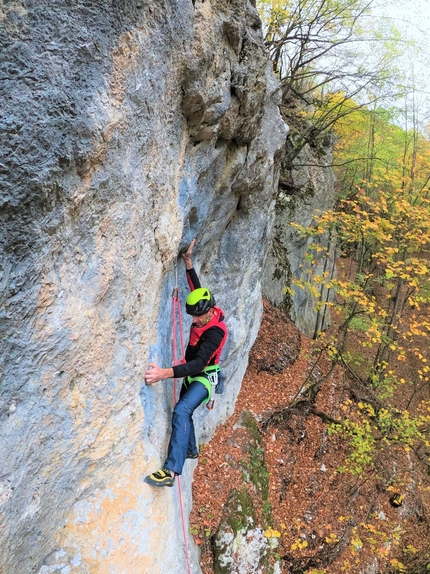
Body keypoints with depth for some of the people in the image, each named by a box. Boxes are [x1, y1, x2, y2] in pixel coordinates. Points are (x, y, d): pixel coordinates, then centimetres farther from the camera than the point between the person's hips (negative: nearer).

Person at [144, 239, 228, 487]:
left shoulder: (216, 331, -30)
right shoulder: (205, 313, -7)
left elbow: (199, 363, -40)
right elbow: (196, 287, 12)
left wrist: (165, 373, -52)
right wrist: (188, 261, 4)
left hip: (204, 377, -10)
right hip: (192, 374, 10)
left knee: (181, 410, -31)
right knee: (184, 411, 25)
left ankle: (171, 471, -38)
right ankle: (191, 450, 49)